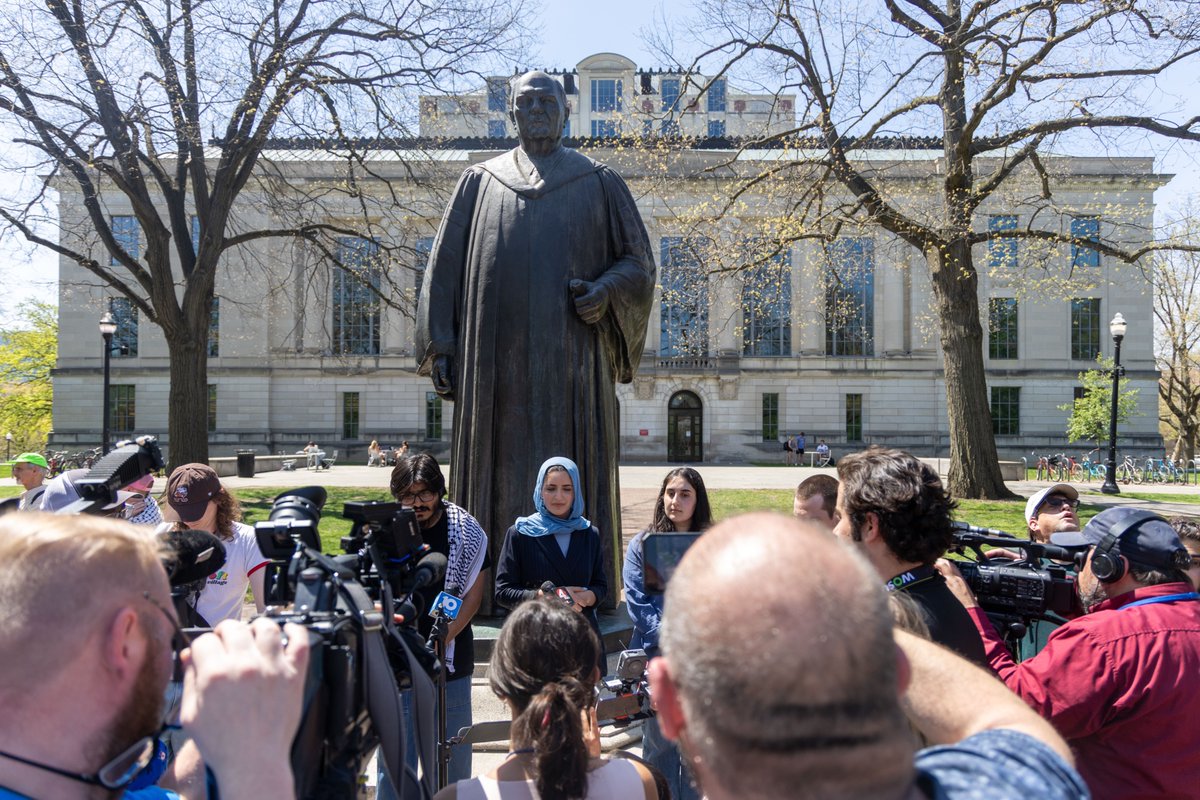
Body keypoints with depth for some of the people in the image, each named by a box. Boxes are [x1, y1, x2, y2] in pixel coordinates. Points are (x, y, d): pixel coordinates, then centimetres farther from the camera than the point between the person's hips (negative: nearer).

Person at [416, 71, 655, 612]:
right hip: (495, 360, 2)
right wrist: (440, 348, 3)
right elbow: (445, 269, 12)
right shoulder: (479, 182, 16)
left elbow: (638, 260, 10)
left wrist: (605, 291, -11)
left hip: (571, 363, -1)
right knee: (498, 477, 1)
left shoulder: (598, 183, 13)